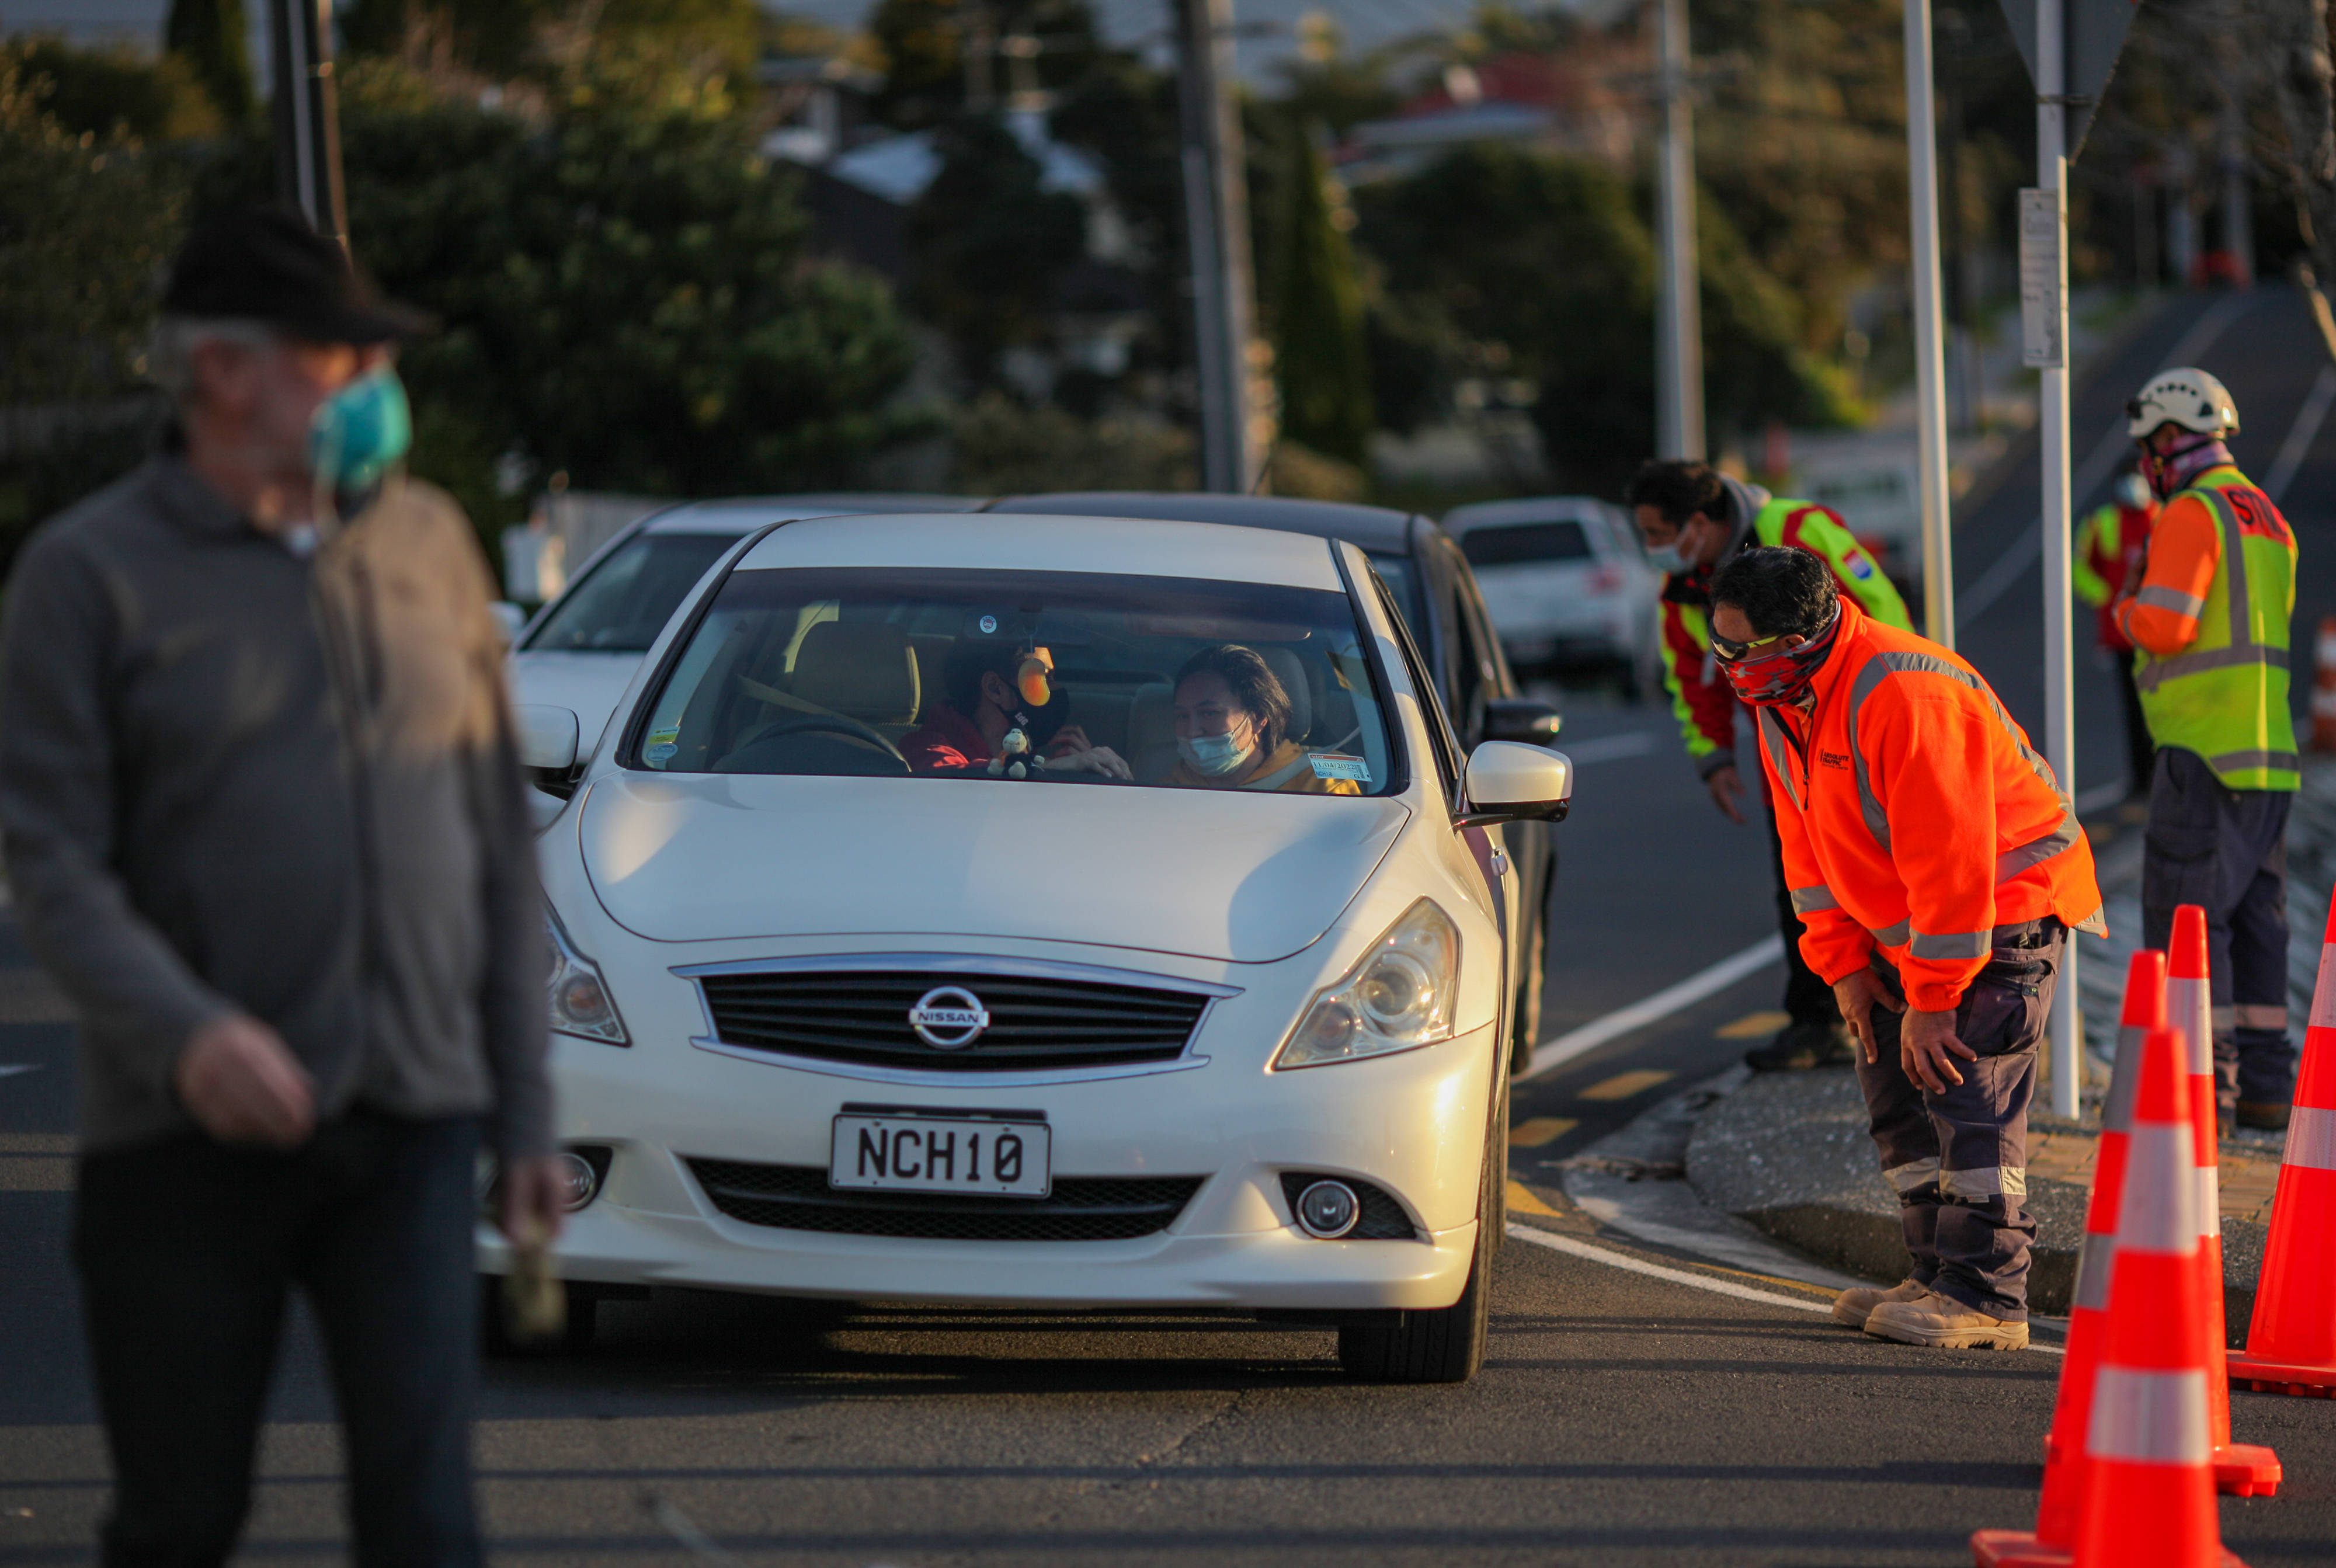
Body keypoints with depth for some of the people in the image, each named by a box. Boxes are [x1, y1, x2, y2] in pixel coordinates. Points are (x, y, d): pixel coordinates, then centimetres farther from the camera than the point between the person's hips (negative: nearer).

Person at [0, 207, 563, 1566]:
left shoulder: (429, 544, 11)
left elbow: (504, 844, 15)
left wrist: (527, 1108, 11)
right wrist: (184, 1032, -26)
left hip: (413, 1123, 3)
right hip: (192, 1144, -2)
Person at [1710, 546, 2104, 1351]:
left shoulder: (1899, 695, -30)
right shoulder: (1780, 702, 1)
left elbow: (1946, 855, -29)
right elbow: (1806, 841, 10)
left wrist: (1932, 998, -25)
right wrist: (1844, 964, 3)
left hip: (2013, 900, -10)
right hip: (1906, 921, 10)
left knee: (1965, 1089, -15)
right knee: (1896, 1087, 9)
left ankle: (1986, 1295, -15)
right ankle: (1940, 1275, 16)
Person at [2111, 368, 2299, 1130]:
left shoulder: (2193, 515, -11)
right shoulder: (2268, 519, 18)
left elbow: (2166, 627, -19)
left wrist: (2127, 607, 2)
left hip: (2205, 751, -9)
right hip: (2270, 752, 9)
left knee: (2186, 911, -6)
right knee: (2254, 913, 11)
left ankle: (2203, 1078, -9)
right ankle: (2266, 1082, 11)